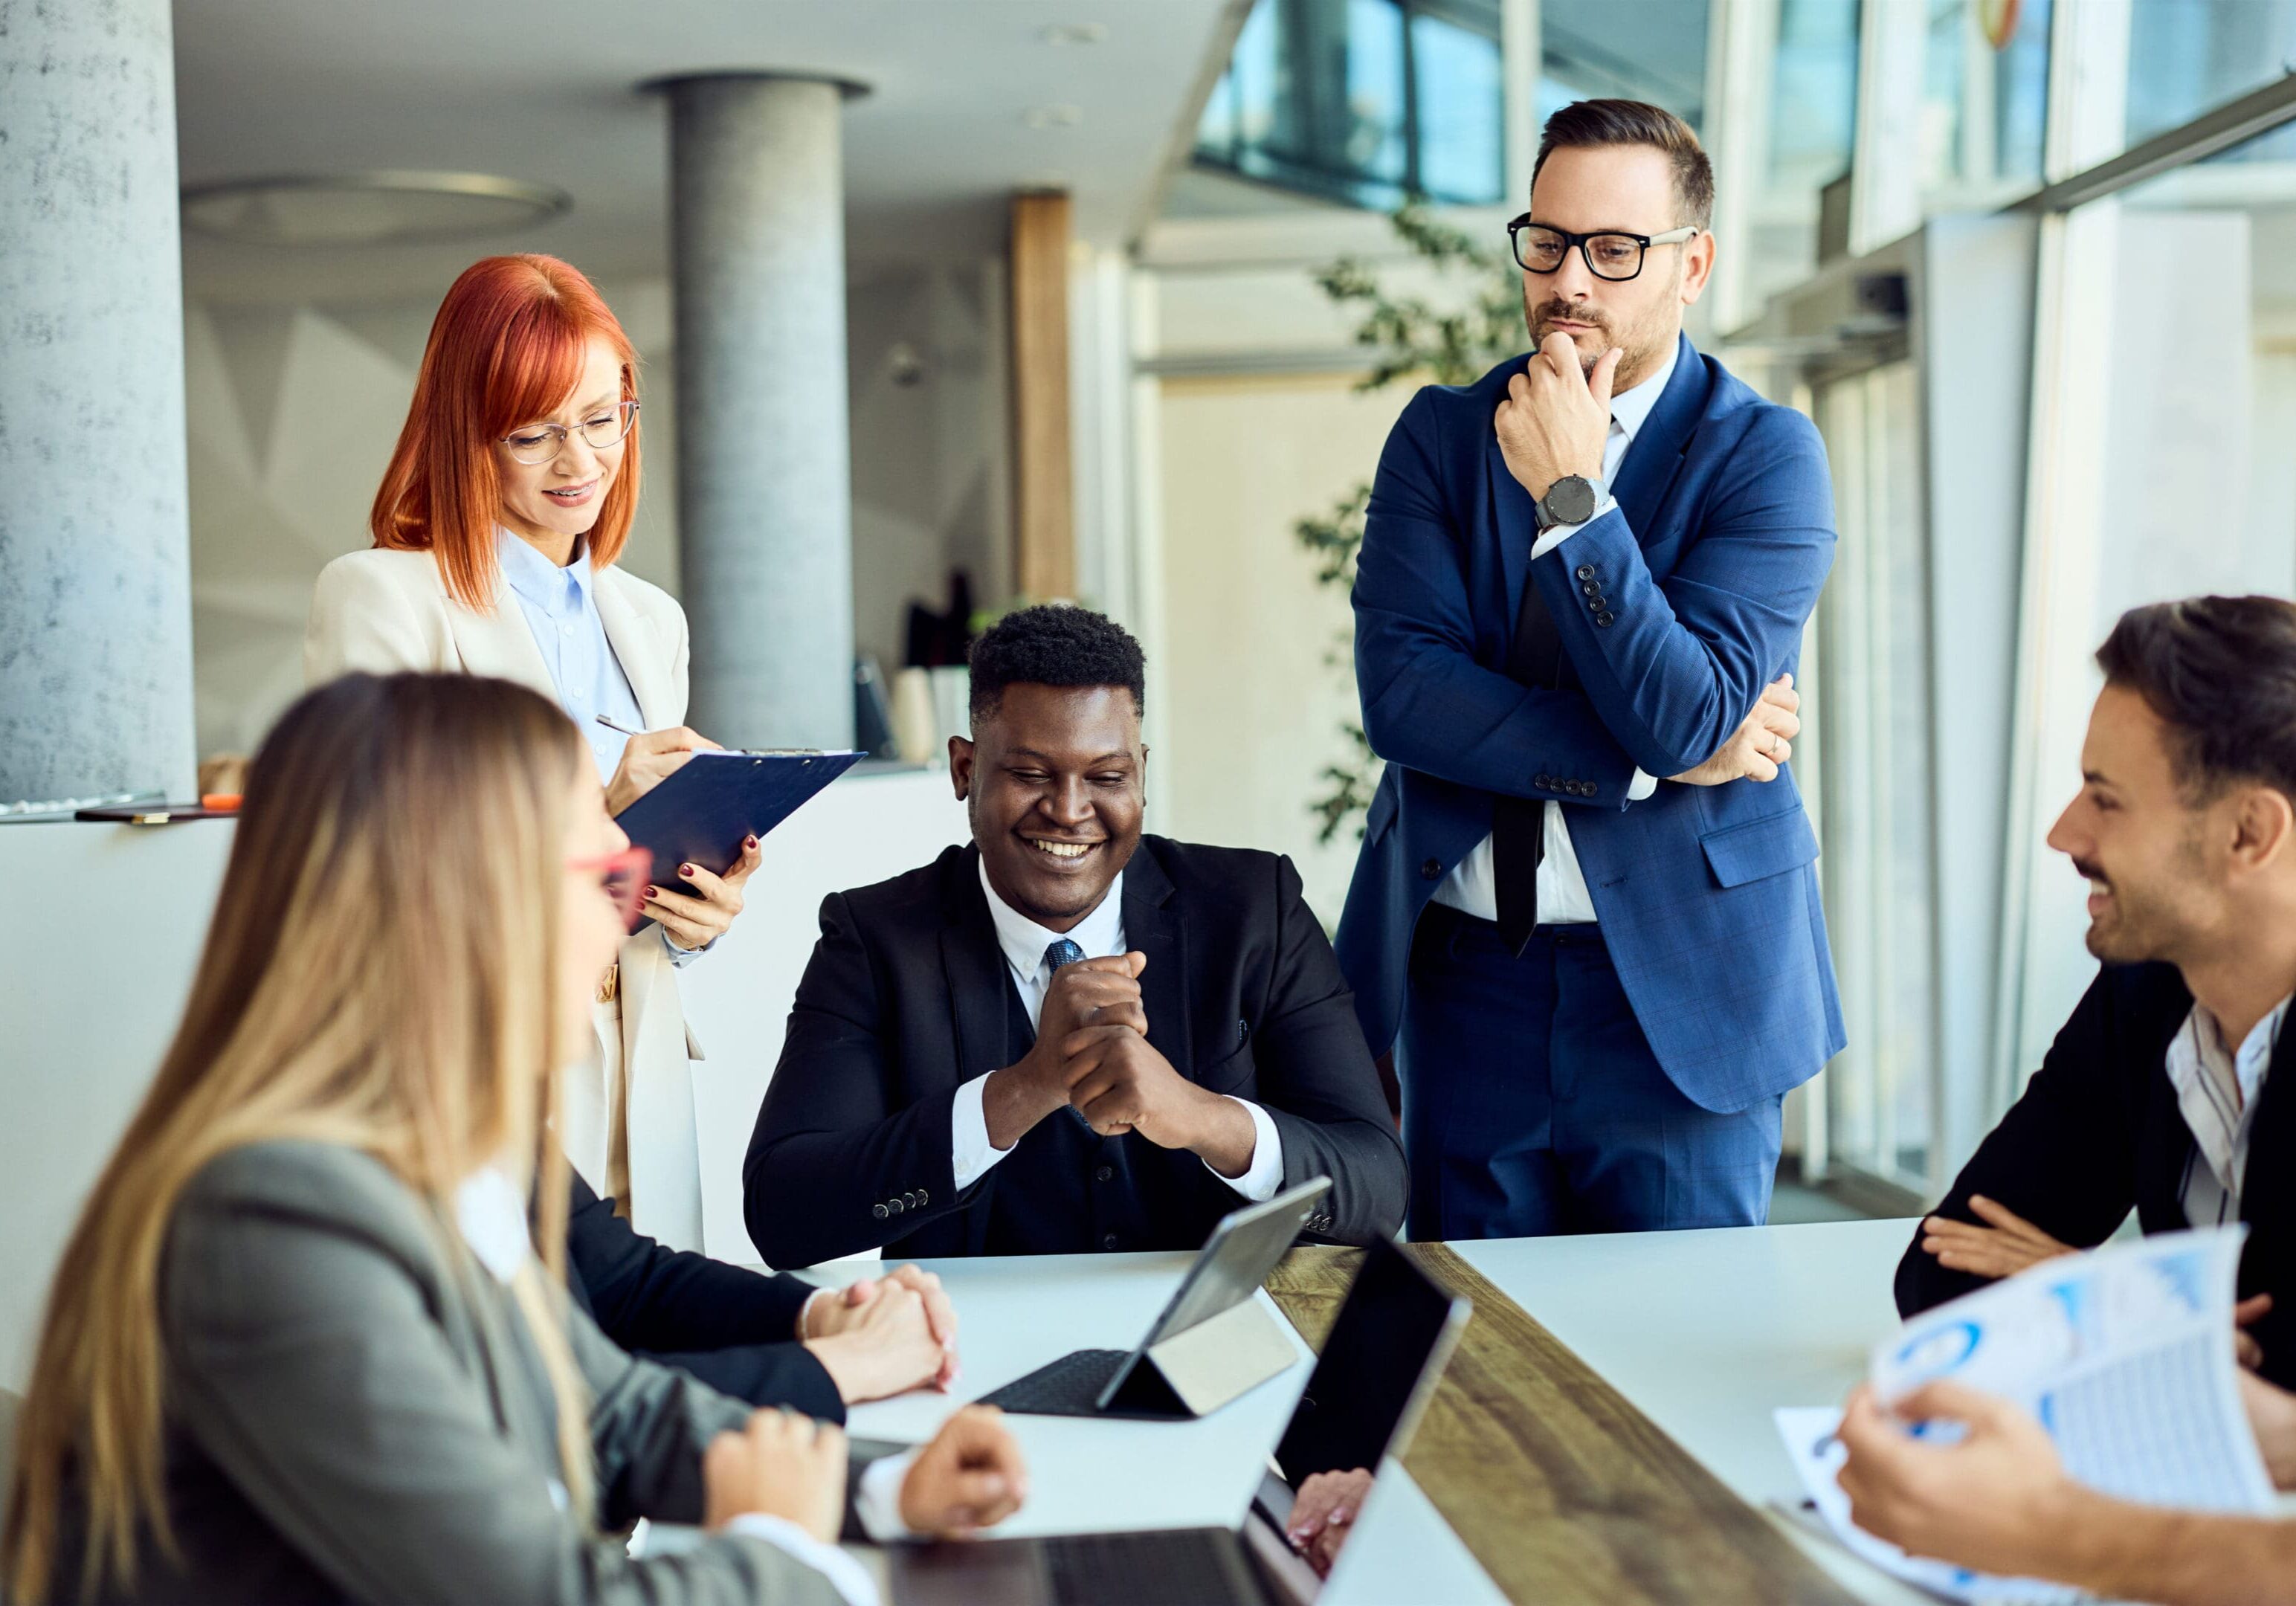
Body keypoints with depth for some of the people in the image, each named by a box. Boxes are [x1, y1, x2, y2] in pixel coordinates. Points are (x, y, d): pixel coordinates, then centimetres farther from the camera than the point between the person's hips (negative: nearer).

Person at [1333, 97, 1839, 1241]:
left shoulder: (1764, 454, -5)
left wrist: (1570, 494, -18)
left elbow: (1688, 717, -18)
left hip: (1676, 983, -2)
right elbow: (1399, 693, -9)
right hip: (1468, 973, 3)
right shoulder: (1440, 435, 4)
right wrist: (1649, 761, -14)